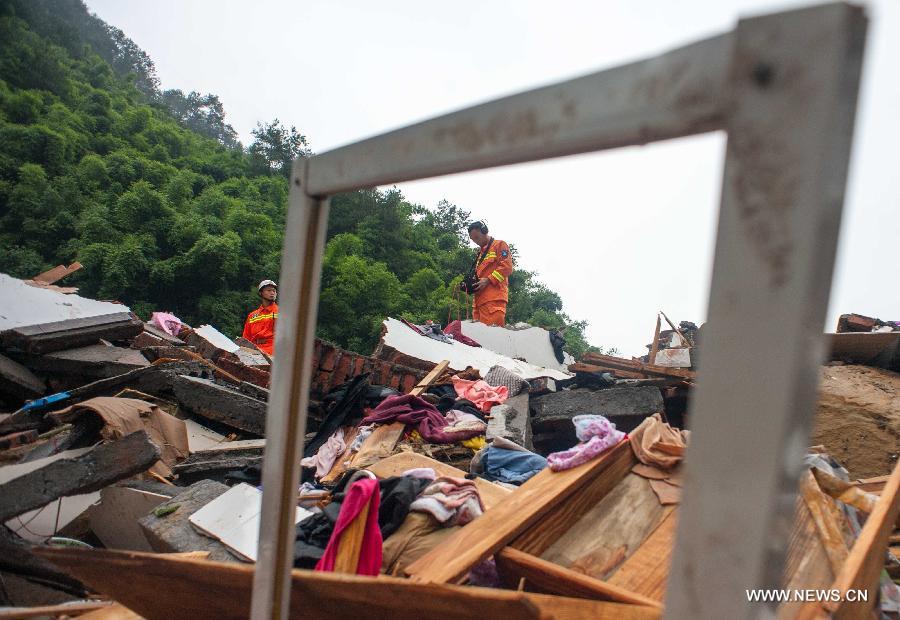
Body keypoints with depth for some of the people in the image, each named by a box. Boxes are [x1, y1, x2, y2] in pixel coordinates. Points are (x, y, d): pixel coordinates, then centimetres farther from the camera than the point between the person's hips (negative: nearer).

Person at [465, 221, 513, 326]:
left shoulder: (500, 245, 6)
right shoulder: (480, 252, 30)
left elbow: (506, 266, -7)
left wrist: (488, 280, -13)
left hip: (494, 298, -8)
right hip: (479, 299, 8)